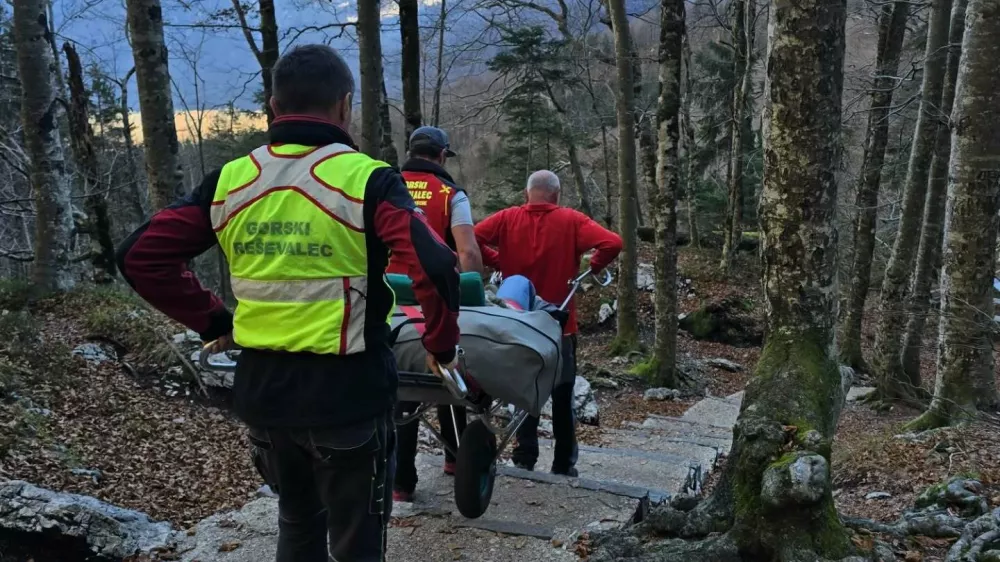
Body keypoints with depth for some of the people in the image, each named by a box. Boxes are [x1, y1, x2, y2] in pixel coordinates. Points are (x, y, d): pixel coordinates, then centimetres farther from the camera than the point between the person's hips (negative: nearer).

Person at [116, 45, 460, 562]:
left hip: (261, 391, 5)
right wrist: (441, 344, -9)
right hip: (346, 393, -4)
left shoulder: (229, 182, 0)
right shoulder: (366, 179, -13)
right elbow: (433, 266, -25)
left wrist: (211, 321, 8)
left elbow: (140, 256, 2)